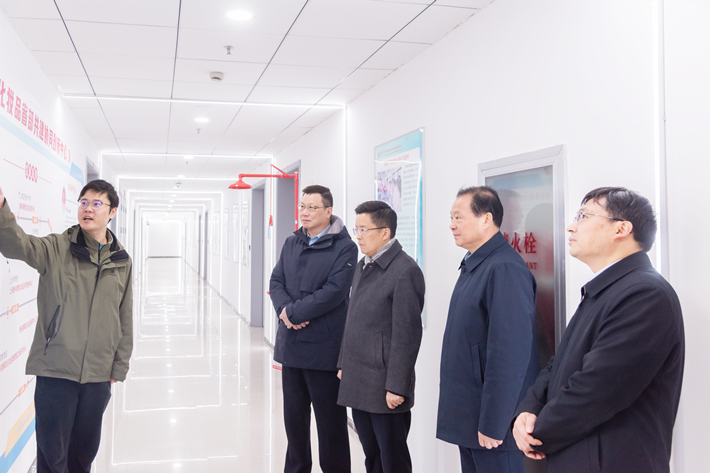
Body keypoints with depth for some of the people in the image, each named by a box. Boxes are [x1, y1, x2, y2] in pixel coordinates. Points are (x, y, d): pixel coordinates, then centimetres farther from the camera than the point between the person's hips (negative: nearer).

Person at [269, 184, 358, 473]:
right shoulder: (291, 244, 12)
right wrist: (284, 310, -12)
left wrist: (294, 312, -16)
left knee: (330, 417, 5)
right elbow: (276, 282, 8)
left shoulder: (344, 247, -9)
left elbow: (334, 292, -18)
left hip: (324, 346, -6)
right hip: (291, 343, 6)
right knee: (294, 413, 17)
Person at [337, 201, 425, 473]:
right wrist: (344, 364, 17)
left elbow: (407, 334, -18)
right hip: (357, 384, 8)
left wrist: (396, 387, -18)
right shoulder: (363, 266, 11)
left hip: (385, 390, -8)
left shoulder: (405, 271, -16)